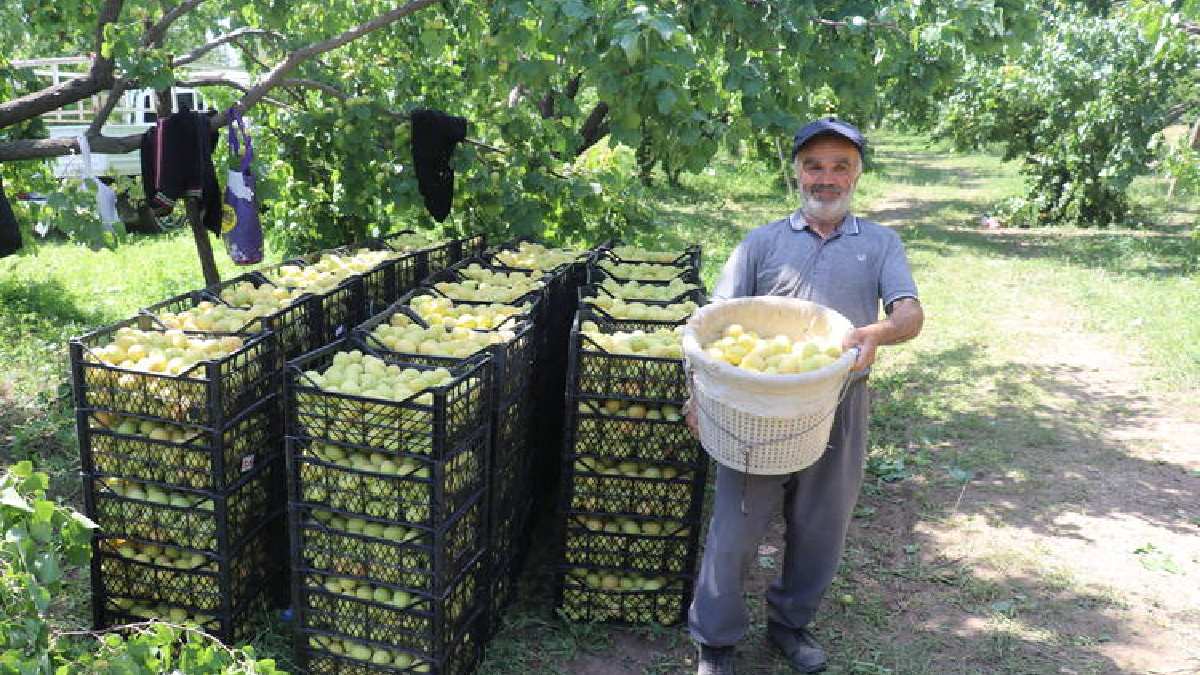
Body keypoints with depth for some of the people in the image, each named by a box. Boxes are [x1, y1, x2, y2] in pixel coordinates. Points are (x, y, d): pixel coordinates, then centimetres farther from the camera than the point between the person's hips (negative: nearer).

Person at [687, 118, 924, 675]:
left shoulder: (880, 243, 9)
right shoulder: (762, 242, 8)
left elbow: (911, 313, -4)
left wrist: (877, 332, -28)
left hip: (840, 409, 1)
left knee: (821, 529, 13)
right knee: (736, 527, 1)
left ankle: (790, 623, 36)